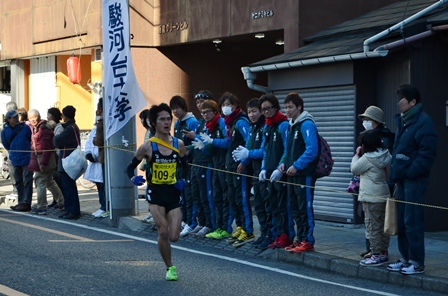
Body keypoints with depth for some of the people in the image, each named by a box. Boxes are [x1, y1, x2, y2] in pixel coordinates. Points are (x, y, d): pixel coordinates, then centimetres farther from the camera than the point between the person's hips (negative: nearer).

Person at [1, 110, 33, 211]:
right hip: (15, 160, 4)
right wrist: (12, 153, 12)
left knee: (27, 182, -5)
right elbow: (6, 145, 12)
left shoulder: (25, 127, -7)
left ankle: (26, 203, -5)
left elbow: (32, 140, 1)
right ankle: (21, 202, 20)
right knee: (18, 182, 11)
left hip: (26, 158, -4)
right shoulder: (5, 130, 1)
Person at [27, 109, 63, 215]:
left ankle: (41, 207, -3)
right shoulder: (33, 128, 14)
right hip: (37, 158, 10)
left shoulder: (44, 129, -16)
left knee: (40, 182, -7)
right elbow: (33, 145, 21)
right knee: (49, 182, 16)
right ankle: (62, 202, 24)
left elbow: (46, 147, -20)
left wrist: (43, 163, -23)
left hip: (44, 159, -10)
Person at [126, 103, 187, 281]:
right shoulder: (147, 147, -8)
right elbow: (130, 167, 1)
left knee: (174, 237, -4)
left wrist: (183, 181, -3)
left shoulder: (179, 144, 0)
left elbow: (185, 167, 15)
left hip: (173, 193, 2)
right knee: (163, 233, -12)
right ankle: (170, 268, 9)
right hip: (155, 193, -2)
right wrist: (133, 178, -20)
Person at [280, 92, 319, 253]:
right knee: (295, 209, 12)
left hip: (305, 174, -9)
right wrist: (285, 163, 8)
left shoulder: (306, 124, -12)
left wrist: (296, 166, -20)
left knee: (305, 208, -5)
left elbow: (312, 150, -20)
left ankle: (308, 241, 0)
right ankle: (300, 239, 20)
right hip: (292, 174, 9)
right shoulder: (291, 125, 16)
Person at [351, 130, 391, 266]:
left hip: (371, 197, -8)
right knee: (383, 225, 13)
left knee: (372, 226, -3)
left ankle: (376, 255, -1)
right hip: (384, 195, 8)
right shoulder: (386, 155, 5)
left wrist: (357, 155, 8)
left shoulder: (367, 158, -15)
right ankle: (383, 253, 21)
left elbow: (354, 169, -4)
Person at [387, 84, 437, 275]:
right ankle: (406, 259, 21)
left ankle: (417, 263, -1)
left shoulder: (423, 122, -12)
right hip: (402, 179, 9)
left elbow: (427, 153, -18)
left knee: (412, 222, -7)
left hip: (414, 180, -9)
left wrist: (410, 172, -19)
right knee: (400, 221, 12)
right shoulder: (403, 121, 16)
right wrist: (395, 172, 12)